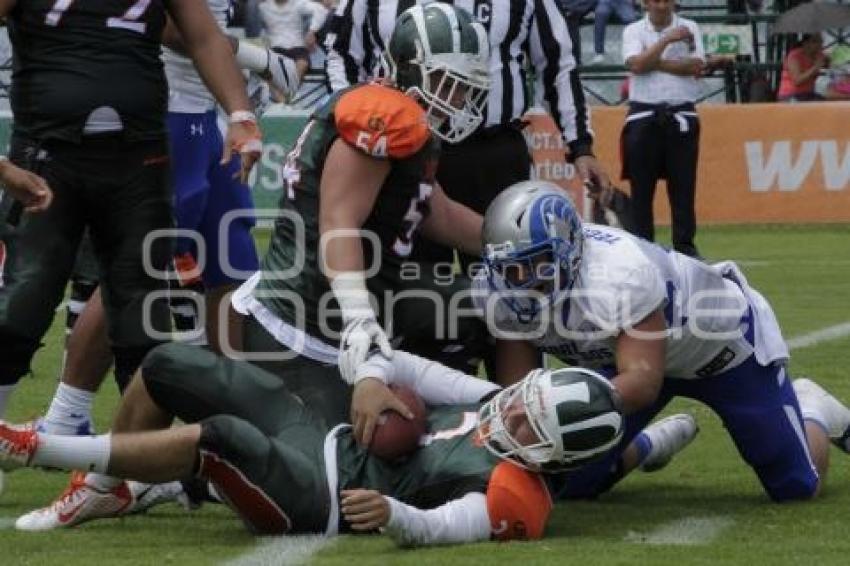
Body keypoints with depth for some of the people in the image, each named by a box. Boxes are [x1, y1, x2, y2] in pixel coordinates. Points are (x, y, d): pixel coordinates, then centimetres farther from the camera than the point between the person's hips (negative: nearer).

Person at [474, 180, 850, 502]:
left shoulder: (620, 275, -44)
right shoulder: (499, 294, -24)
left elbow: (643, 380, -45)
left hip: (720, 338, -5)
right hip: (628, 356, 5)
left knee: (797, 486, 1)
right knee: (573, 483, -4)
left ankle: (811, 412, 35)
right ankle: (648, 446, 28)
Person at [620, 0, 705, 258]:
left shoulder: (689, 28, 8)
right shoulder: (633, 31, 5)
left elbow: (696, 66, -5)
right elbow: (636, 65, -12)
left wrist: (656, 62, -9)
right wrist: (668, 39, -15)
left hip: (681, 116, 1)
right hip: (643, 117, -1)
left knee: (683, 184, 1)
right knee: (641, 185, -1)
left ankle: (685, 244, 5)